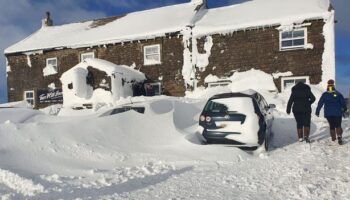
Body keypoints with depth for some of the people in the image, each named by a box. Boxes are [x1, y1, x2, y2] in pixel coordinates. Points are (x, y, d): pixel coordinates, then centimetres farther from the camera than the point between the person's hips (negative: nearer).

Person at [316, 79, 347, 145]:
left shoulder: (324, 94, 0)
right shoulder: (338, 94, 0)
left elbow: (320, 103, 0)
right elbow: (343, 102, -1)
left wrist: (317, 111, 5)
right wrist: (344, 110, 11)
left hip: (328, 114, 1)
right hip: (337, 113, -1)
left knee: (331, 126, 13)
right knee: (338, 125, 3)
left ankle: (333, 139, 13)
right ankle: (339, 137, -17)